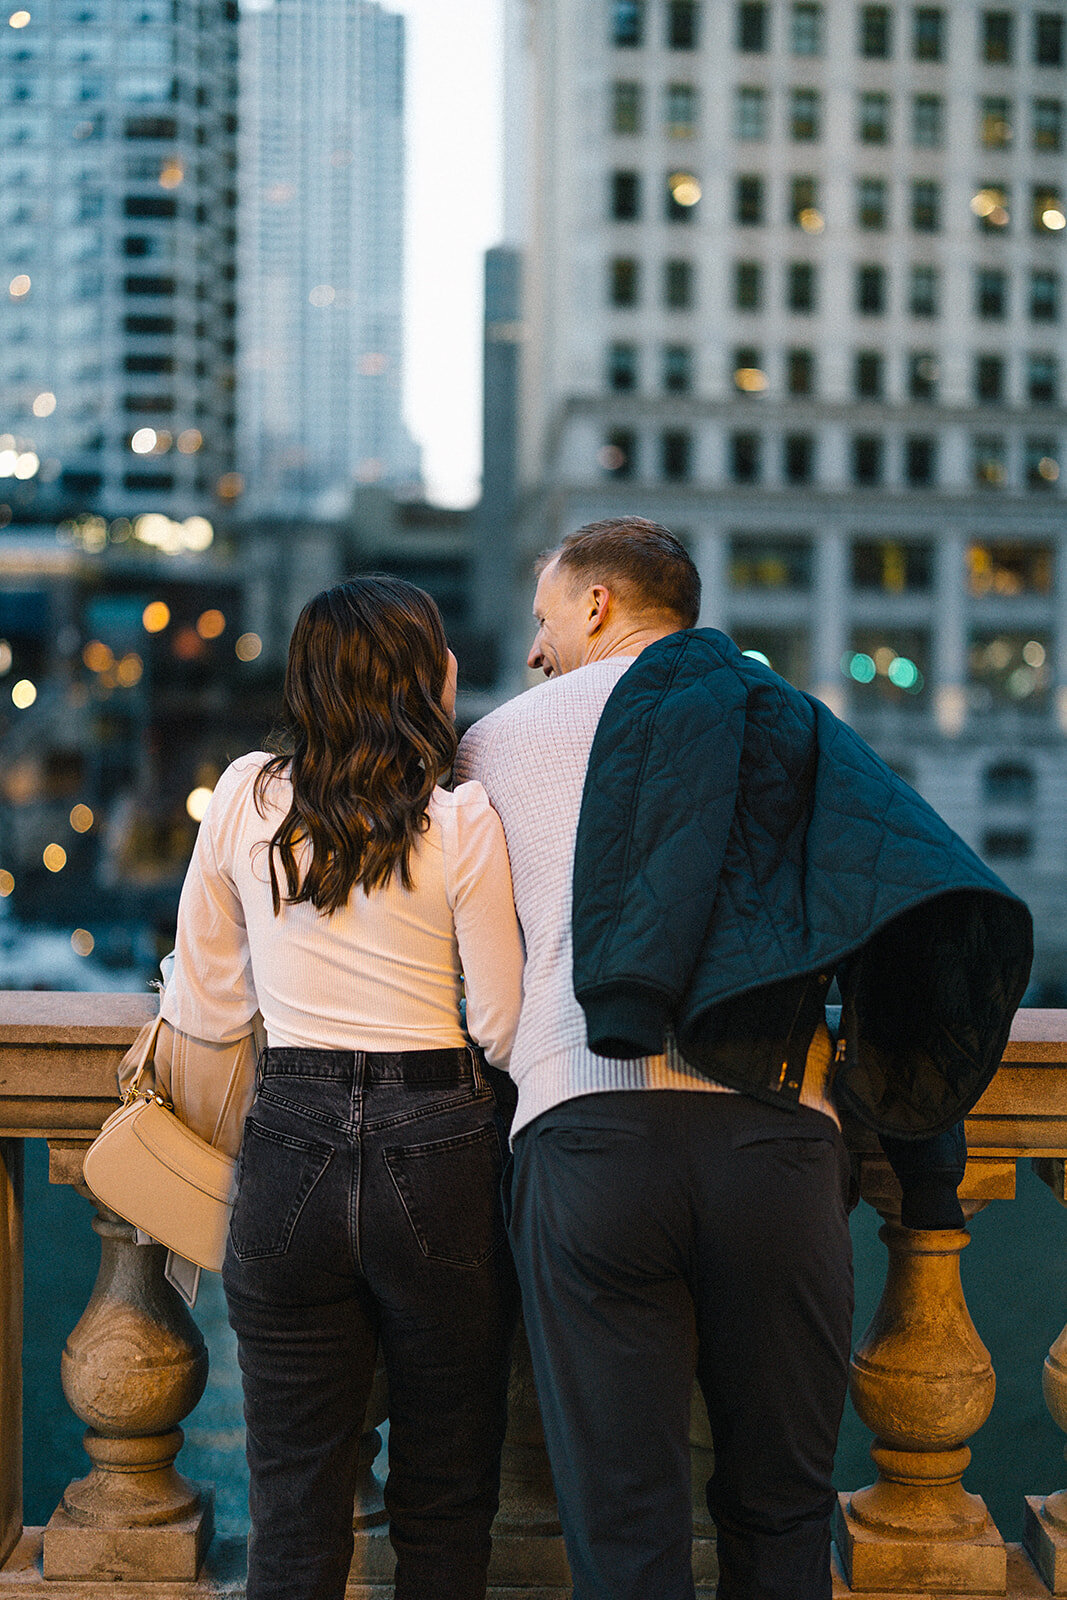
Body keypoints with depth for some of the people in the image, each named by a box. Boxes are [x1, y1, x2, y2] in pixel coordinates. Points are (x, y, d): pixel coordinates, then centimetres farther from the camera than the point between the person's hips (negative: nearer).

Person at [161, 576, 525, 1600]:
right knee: (444, 1498, 13)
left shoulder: (245, 796, 2)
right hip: (437, 1149, -2)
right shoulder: (462, 819, -5)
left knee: (294, 1503, 11)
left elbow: (205, 1007, 8)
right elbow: (503, 1027, -3)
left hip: (290, 1142, 2)